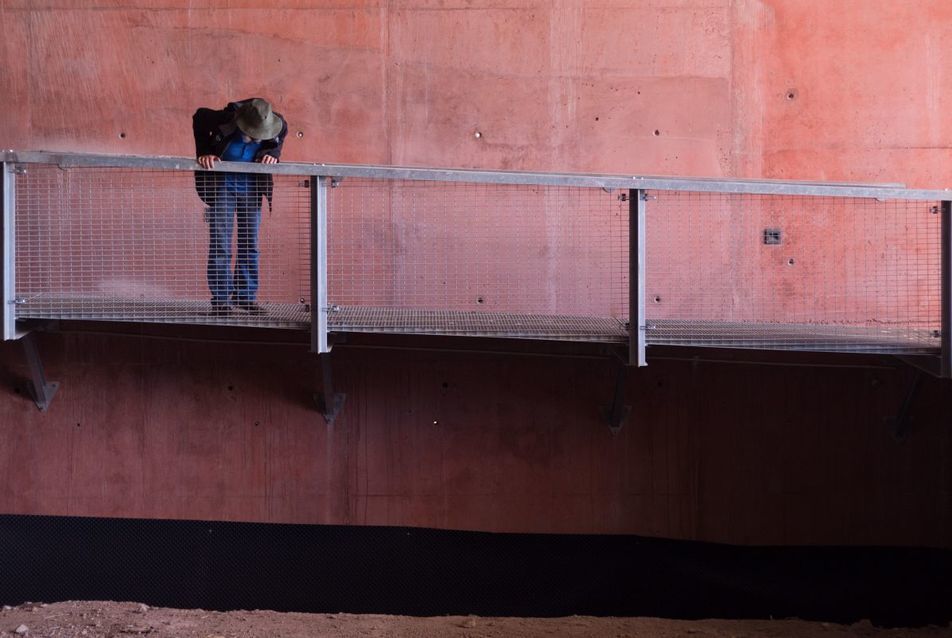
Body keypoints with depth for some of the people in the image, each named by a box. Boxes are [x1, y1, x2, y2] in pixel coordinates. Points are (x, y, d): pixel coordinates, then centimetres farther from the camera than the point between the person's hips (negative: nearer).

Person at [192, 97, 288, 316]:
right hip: (222, 186, -3)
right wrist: (204, 153, -13)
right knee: (220, 244, -6)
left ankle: (246, 295, 15)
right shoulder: (225, 120, -28)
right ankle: (220, 299, -1)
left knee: (250, 244, 6)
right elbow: (199, 118, -7)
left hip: (251, 188, 3)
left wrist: (272, 154, -15)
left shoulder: (279, 127, -20)